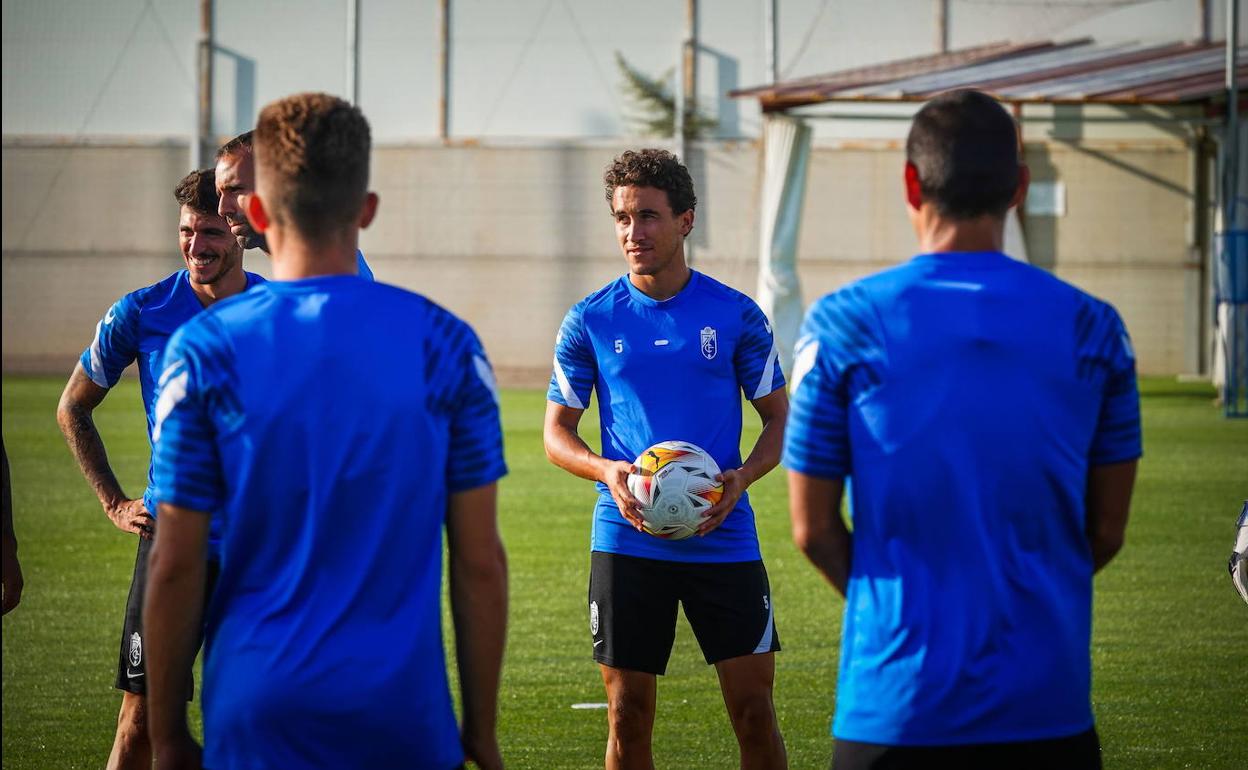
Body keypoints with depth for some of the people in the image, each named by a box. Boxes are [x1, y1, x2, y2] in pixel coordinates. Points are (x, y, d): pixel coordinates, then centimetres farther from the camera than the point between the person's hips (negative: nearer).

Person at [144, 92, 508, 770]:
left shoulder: (204, 351, -4)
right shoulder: (444, 345, -1)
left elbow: (176, 565, -2)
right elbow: (480, 562, 1)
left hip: (258, 714, 0)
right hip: (404, 714, 1)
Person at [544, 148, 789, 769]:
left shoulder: (736, 315, 2)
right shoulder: (590, 321, 3)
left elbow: (778, 418, 8)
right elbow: (557, 430, 7)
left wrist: (744, 476, -12)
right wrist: (604, 471, -14)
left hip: (724, 540, 0)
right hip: (627, 545, 0)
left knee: (754, 710, -1)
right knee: (628, 718, 3)